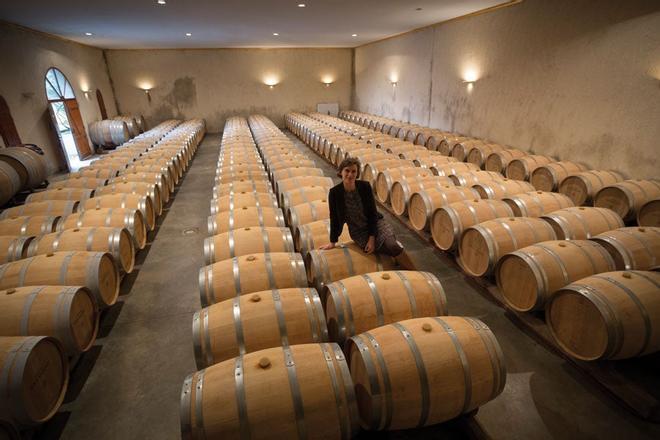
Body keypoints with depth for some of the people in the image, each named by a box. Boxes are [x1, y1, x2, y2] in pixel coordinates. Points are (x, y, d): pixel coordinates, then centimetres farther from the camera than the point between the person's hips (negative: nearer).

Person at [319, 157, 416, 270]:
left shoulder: (365, 186, -13)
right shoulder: (334, 192, -15)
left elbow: (373, 212, -9)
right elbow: (334, 218, -6)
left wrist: (372, 238, -14)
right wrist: (333, 242, 1)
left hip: (375, 223, 1)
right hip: (357, 231, -1)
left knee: (392, 245, -26)